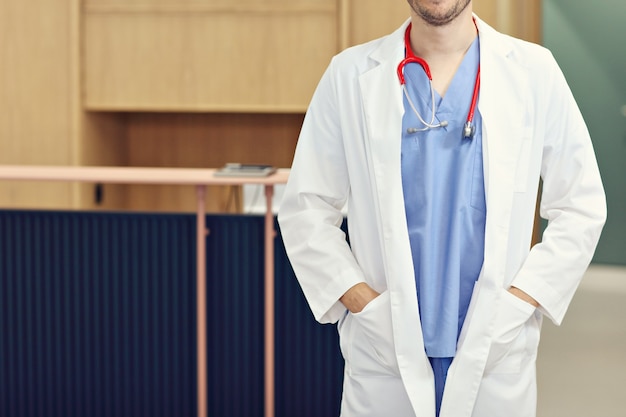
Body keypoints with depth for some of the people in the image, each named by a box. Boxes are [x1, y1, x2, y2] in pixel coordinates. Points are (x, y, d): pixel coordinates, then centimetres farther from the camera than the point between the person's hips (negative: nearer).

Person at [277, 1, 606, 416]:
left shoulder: (533, 70, 2)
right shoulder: (351, 74, 2)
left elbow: (582, 205, 4)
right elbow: (305, 207, 4)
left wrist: (520, 300, -5)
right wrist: (360, 300, -6)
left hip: (497, 353, 0)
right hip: (384, 357, 0)